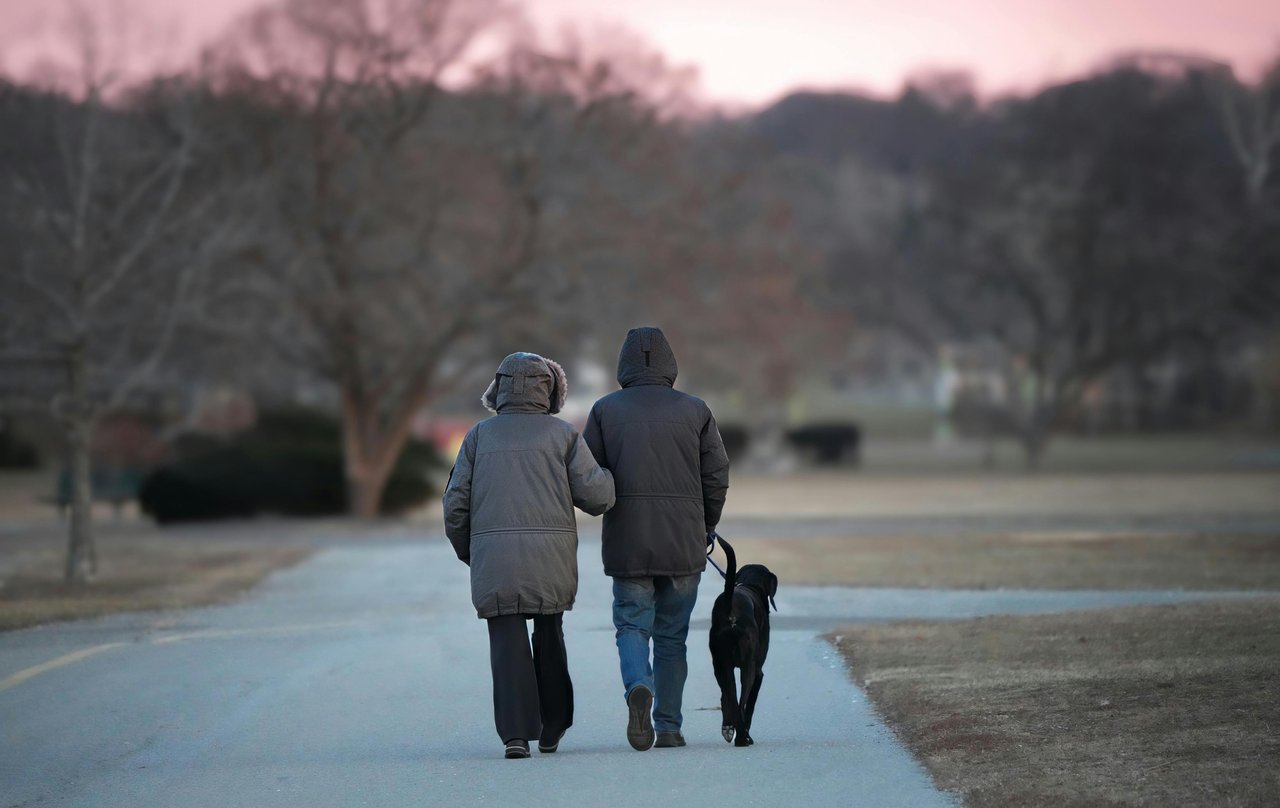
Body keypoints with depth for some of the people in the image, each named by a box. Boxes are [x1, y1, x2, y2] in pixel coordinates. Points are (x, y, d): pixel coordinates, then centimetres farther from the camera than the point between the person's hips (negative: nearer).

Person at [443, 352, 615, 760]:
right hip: (552, 553, 0)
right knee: (549, 637, 18)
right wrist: (608, 476, 20)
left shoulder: (480, 435, 9)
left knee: (508, 642, -1)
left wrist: (467, 552, 19)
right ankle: (551, 729, 24)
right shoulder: (563, 434, 6)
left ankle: (516, 732, -15)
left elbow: (456, 502, 5)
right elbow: (596, 494, -2)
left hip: (493, 552, 0)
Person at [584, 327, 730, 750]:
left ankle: (638, 687, -23)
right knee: (672, 634, 11)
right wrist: (705, 529, 16)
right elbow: (717, 477, 2)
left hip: (627, 542, -1)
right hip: (684, 543, 1)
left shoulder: (605, 410, 1)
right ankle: (668, 725, 9)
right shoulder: (695, 410, 3)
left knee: (632, 625, 7)